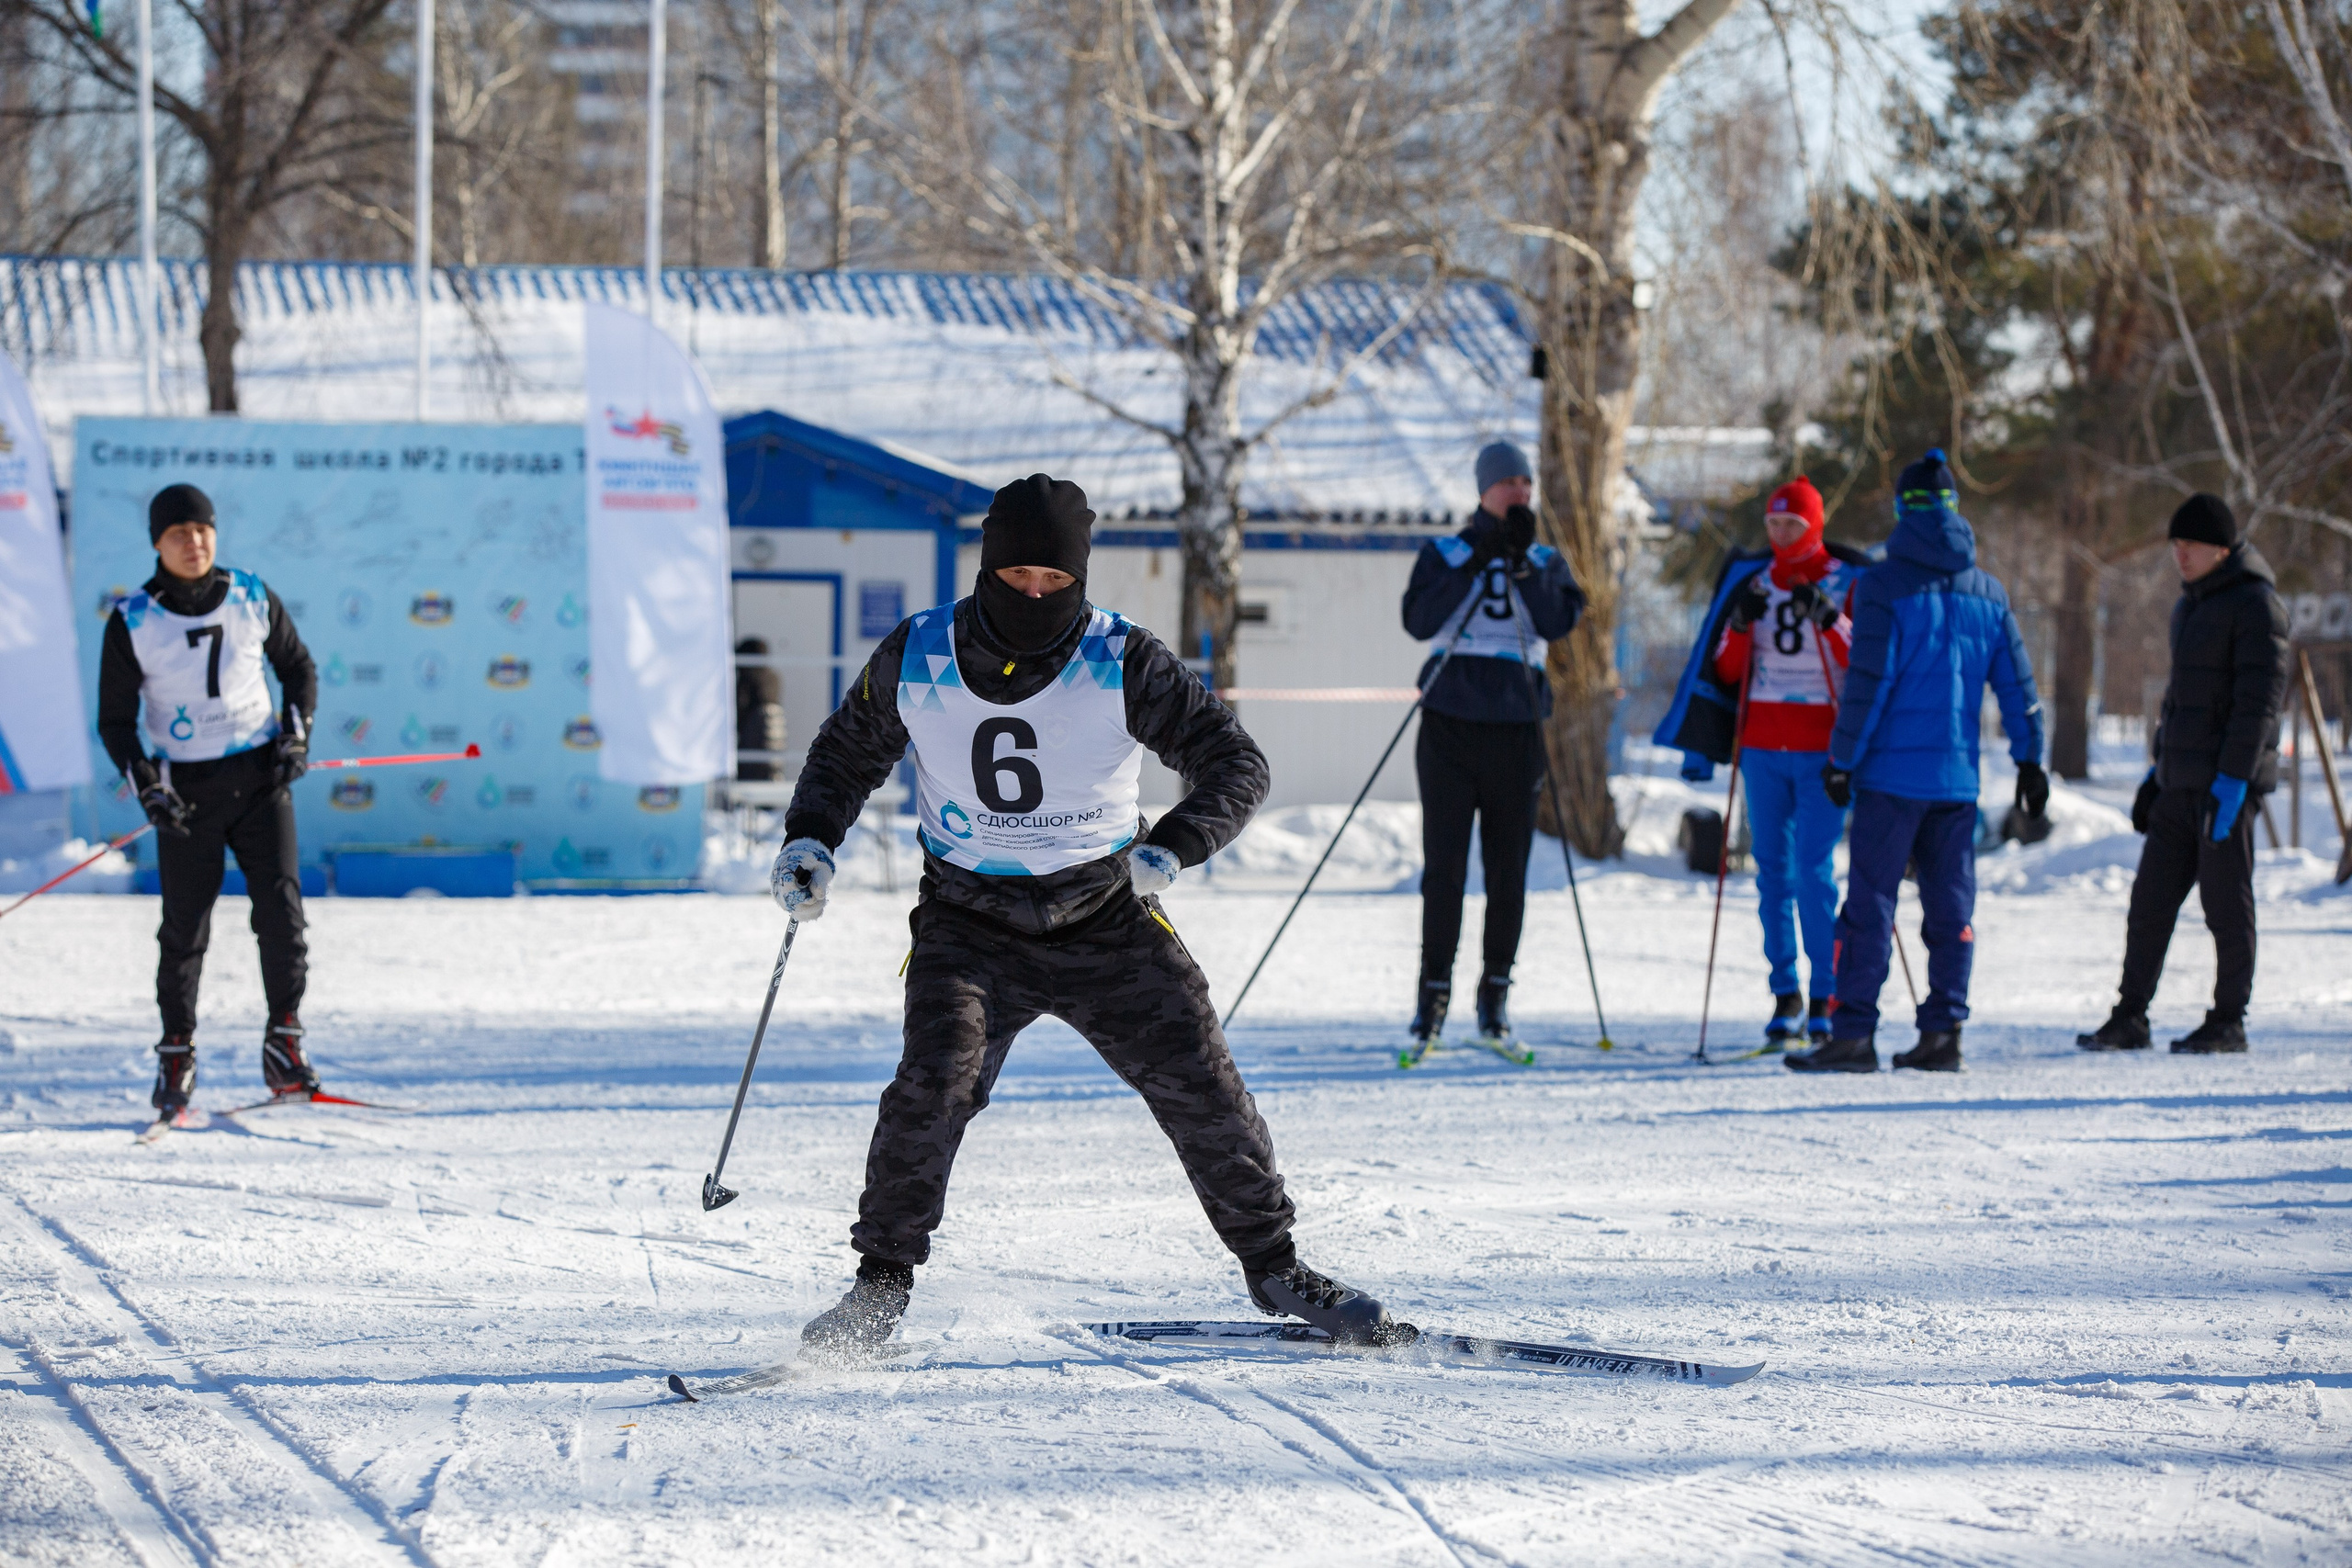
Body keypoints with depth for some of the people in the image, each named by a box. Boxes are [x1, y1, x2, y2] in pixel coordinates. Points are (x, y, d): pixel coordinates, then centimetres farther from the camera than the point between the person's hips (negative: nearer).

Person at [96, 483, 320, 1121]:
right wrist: (146, 785, -14)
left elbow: (298, 668, 14)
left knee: (281, 909, -9)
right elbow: (115, 720, 0)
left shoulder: (252, 598, 0)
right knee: (185, 928, 0)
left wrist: (296, 736, -1)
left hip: (260, 776, 1)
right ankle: (176, 1055, 15)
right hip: (186, 789, -1)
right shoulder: (133, 622, -5)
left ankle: (284, 1043, 3)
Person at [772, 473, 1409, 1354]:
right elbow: (848, 753, 11)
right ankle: (882, 1280, -7)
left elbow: (1237, 763, -13)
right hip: (971, 925, 0)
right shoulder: (917, 659, -7)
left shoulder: (1122, 664, -13)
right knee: (935, 1084, -22)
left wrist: (1171, 846, -30)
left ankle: (1273, 1267, 17)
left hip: (1104, 919, 0)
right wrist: (810, 839, -7)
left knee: (1200, 1087, -3)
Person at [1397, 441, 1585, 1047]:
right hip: (1450, 724, -1)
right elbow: (1419, 621, -8)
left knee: (1508, 866, 2)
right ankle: (1433, 987, 1)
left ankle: (1495, 993, 11)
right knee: (1444, 862, -5)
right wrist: (1476, 563, -12)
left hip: (1516, 727, 1)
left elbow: (1558, 622, -7)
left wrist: (1521, 563, -15)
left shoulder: (1545, 561, 11)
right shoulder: (1444, 554, 8)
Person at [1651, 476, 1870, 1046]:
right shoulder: (1752, 581, 9)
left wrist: (1831, 621, -20)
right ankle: (1786, 994, 10)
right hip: (1763, 745, 4)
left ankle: (1826, 997, -4)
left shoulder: (1848, 582, -1)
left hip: (1823, 747, -4)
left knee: (1814, 871, -9)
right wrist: (1740, 625, -9)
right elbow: (1727, 673, 9)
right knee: (1773, 870, 4)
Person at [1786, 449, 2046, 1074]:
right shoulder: (1987, 593, 9)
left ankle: (1854, 1033, -6)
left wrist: (1841, 759, -4)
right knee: (1951, 906, 8)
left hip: (1892, 771, -5)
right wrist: (2031, 761, 18)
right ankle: (1942, 1034, 7)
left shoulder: (1885, 584, -7)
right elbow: (2018, 685, 11)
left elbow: (1868, 683, -10)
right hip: (1958, 776, 5)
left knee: (1869, 902, -3)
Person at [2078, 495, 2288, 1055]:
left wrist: (2232, 778, -21)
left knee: (2227, 903, -2)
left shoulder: (2254, 603, -10)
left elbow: (2259, 698, -16)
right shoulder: (2190, 604, 18)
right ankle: (2129, 1019, 8)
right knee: (2150, 898, 5)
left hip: (2228, 782, -8)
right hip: (2181, 785, 8)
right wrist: (2157, 770, 22)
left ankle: (2229, 1022, 6)